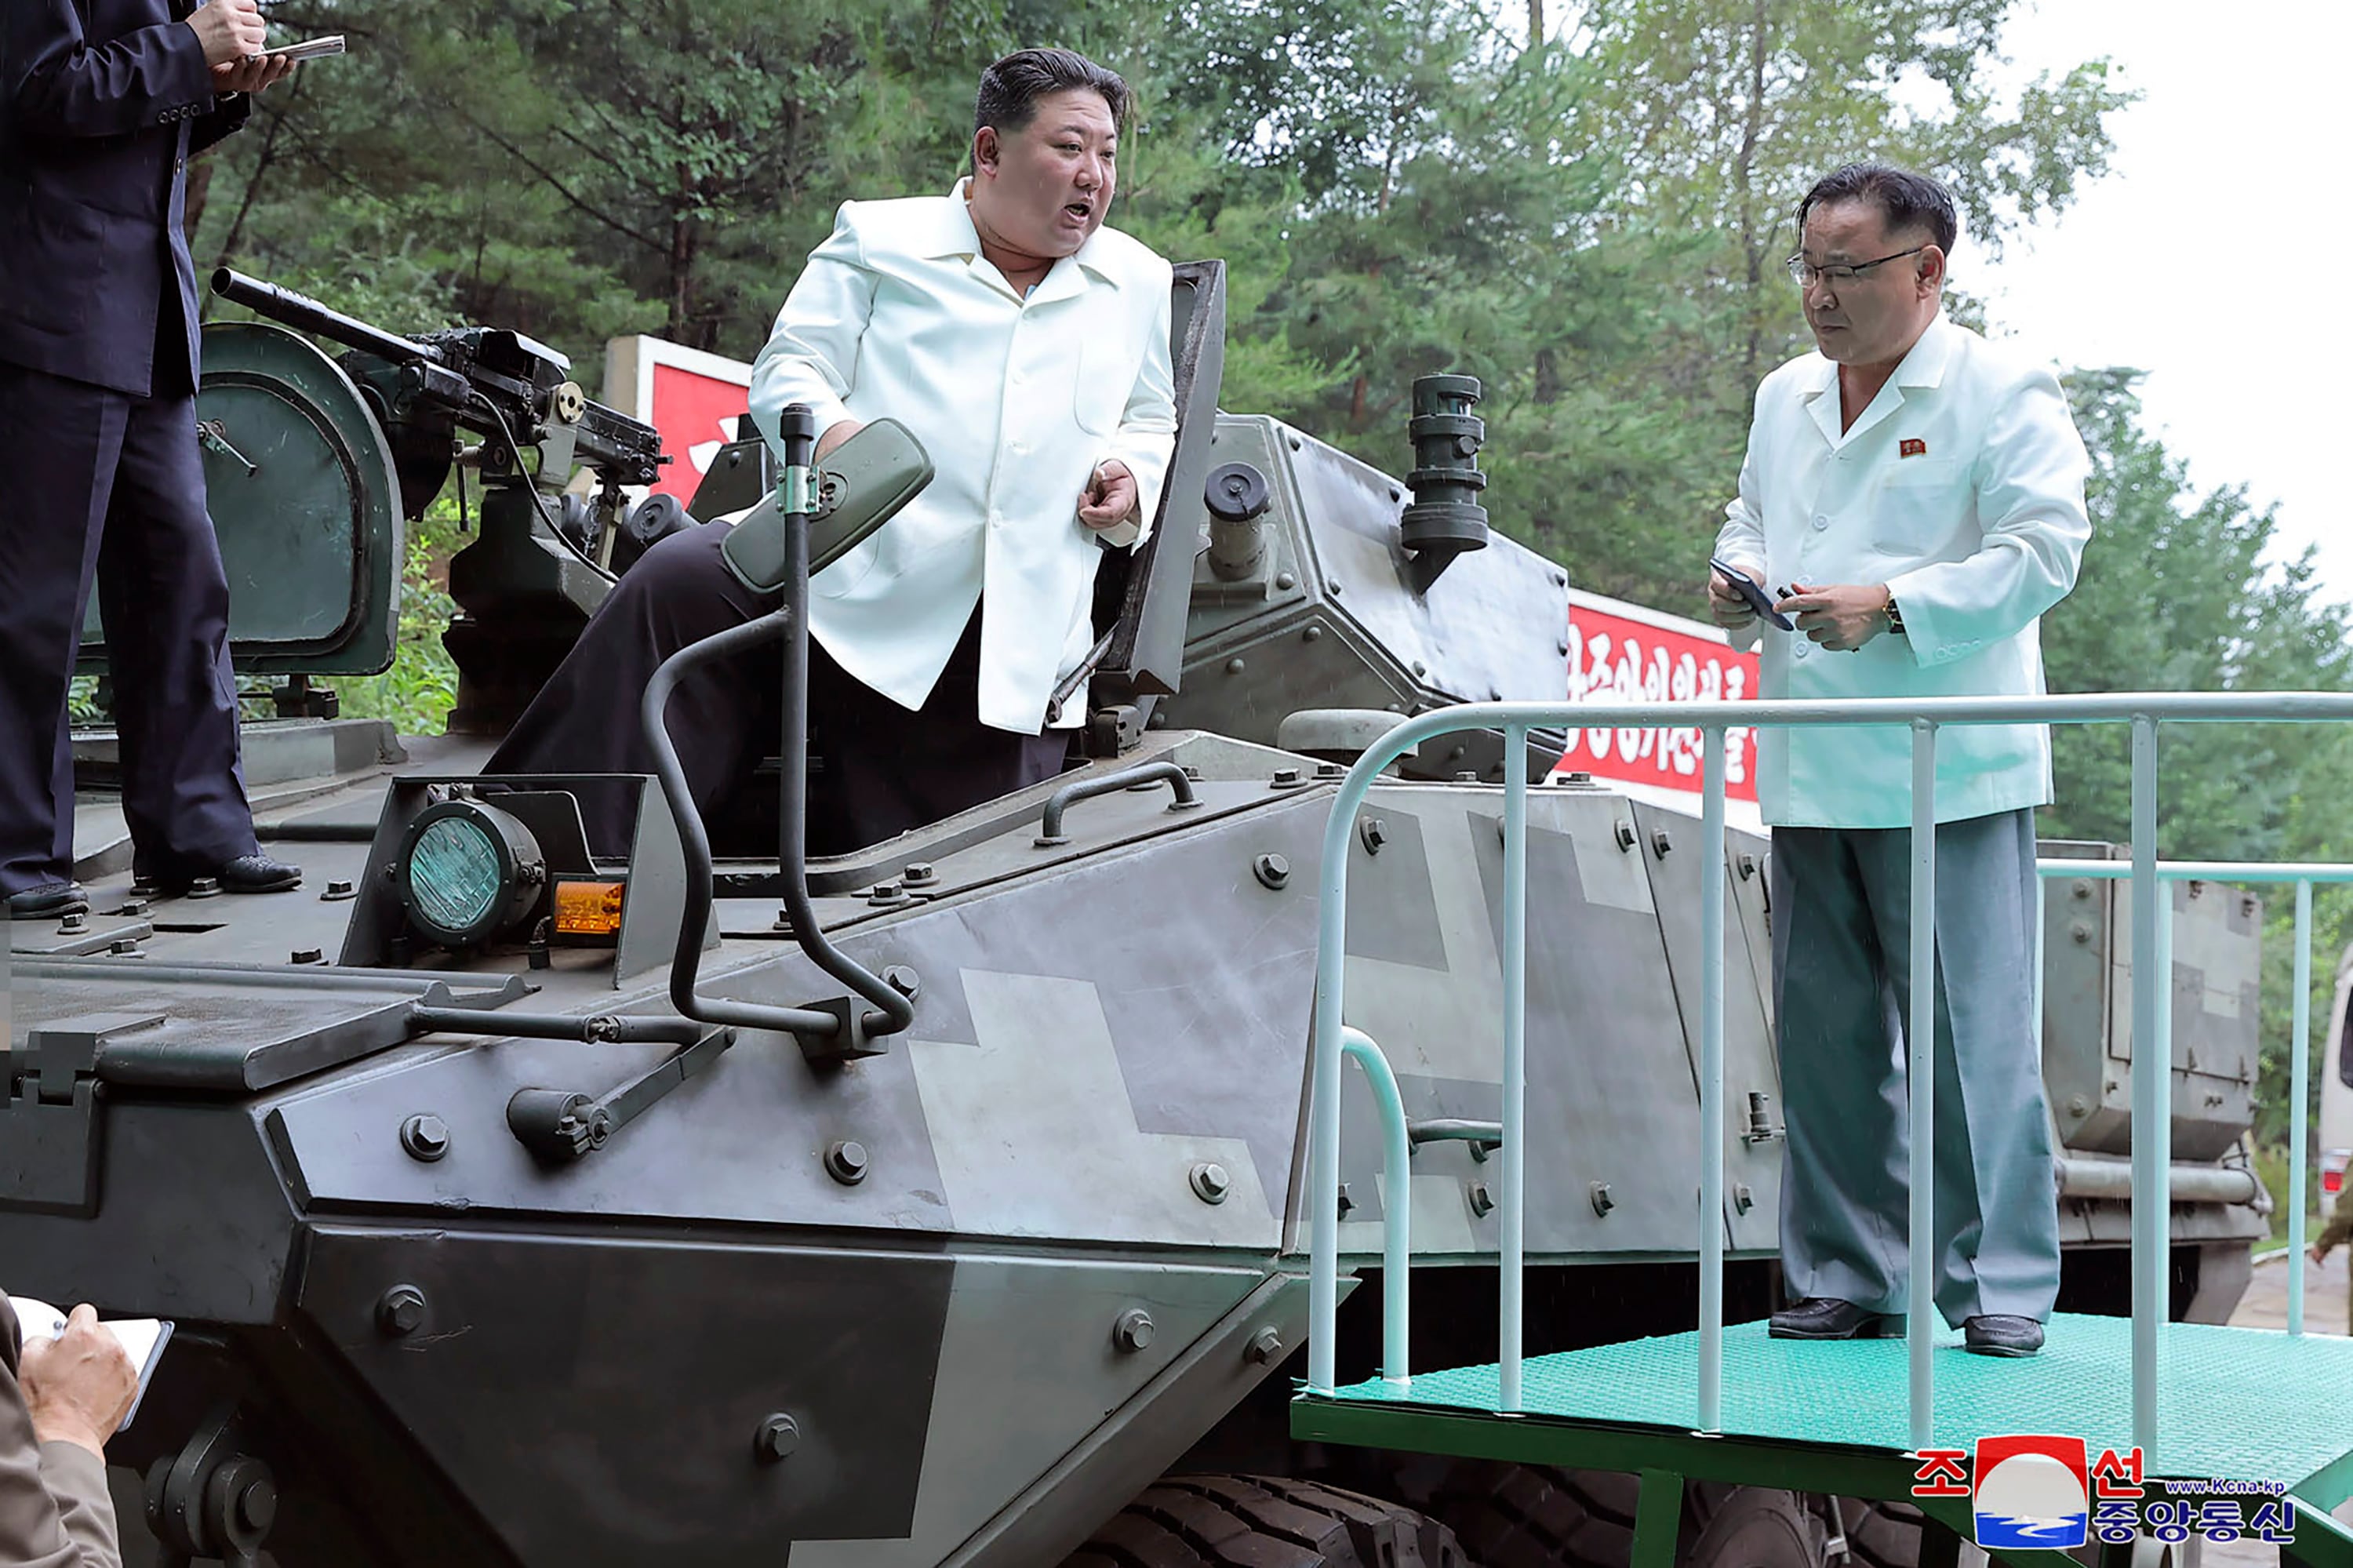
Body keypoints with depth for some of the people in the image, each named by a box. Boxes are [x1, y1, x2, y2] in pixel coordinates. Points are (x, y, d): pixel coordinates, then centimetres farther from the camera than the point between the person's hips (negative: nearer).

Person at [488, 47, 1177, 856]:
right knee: (677, 585, -31)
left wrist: (1131, 478, 4)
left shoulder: (1143, 286, 20)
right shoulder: (879, 238, 11)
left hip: (1011, 658, 3)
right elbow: (787, 367, 5)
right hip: (843, 583, -3)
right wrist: (830, 432, -19)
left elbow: (1154, 424, 28)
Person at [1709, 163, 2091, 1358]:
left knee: (1972, 1035, -5)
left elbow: (2043, 552, -12)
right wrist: (1738, 577, 7)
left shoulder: (2002, 393, -4)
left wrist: (1892, 606, -20)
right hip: (1807, 777, 6)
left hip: (1949, 777, -6)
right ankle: (1845, 1282, 15)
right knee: (1824, 1035, 7)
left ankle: (2000, 1286, 4)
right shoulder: (1785, 397, 17)